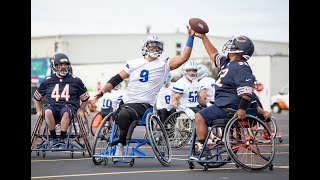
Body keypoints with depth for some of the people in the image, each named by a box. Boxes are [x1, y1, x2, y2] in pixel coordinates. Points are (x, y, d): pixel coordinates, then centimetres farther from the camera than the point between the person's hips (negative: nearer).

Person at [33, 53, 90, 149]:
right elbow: (36, 97, 24)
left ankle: (62, 140, -25)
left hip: (68, 106, -1)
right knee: (48, 112, -38)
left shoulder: (75, 80, 9)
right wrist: (39, 111, 16)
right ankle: (54, 140, -21)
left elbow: (85, 97, 20)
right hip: (52, 105, 1)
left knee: (66, 112, -40)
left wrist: (81, 110, 13)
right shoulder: (48, 81, 12)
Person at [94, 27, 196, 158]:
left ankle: (120, 145, -15)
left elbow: (184, 57, -4)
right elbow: (117, 79, 15)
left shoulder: (164, 64, 6)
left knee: (124, 115, -32)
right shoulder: (134, 64, 13)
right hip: (127, 102, 5)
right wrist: (102, 91, 6)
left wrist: (190, 37, -9)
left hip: (144, 105, -5)